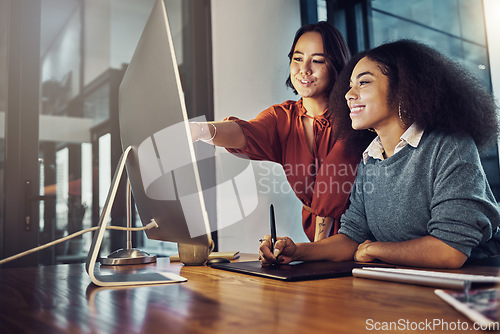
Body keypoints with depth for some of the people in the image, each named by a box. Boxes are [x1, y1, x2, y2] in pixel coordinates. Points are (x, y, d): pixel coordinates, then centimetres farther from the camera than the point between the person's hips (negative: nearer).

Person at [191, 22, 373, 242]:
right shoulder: (282, 116, 1)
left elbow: (335, 181, -17)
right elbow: (246, 134, -20)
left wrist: (320, 243, -21)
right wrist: (203, 130, -40)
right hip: (311, 229, 3)